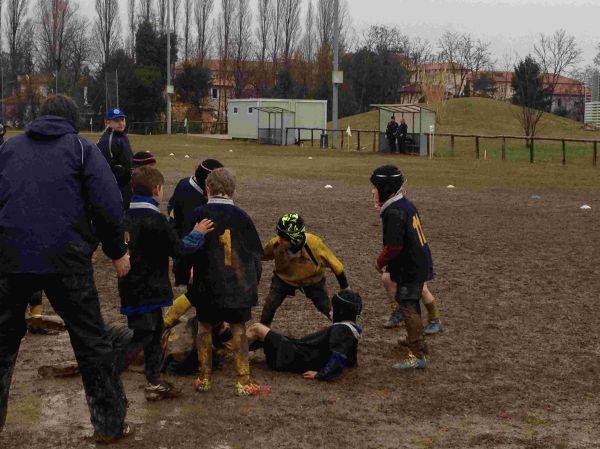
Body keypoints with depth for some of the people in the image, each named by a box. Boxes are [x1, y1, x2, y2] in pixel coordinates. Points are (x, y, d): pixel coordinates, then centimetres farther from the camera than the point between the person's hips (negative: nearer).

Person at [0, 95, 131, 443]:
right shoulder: (81, 148, 4)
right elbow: (107, 204, -5)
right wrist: (118, 251, 5)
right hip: (65, 258, -3)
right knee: (91, 339, 6)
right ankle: (110, 423, 10)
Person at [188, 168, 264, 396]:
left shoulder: (198, 215, -6)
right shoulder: (241, 216, -2)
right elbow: (255, 254, 3)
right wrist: (253, 282, 15)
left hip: (207, 285, 0)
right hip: (239, 285, 1)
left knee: (204, 326, 14)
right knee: (238, 328, 9)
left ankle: (204, 378, 18)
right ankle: (243, 382, 7)